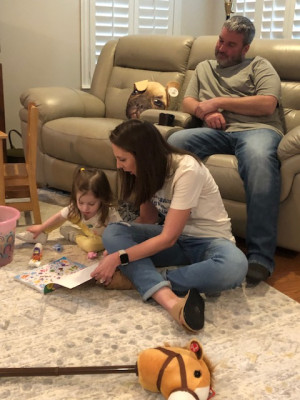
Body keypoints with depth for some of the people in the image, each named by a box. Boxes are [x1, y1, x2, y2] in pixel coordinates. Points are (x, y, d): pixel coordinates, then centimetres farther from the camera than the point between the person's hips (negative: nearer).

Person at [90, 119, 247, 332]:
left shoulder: (187, 170, -27)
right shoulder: (148, 170, -6)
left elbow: (168, 238, -26)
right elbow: (147, 219, 5)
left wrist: (119, 258, -24)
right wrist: (114, 252, -9)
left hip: (209, 240, -6)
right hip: (175, 238, 6)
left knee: (234, 266, -41)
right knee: (112, 232, -20)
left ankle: (141, 279, -26)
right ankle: (171, 301, -38)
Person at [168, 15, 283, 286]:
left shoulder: (259, 66, 18)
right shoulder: (204, 68, 32)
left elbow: (267, 104, 0)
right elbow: (187, 102, 21)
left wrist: (218, 102, -2)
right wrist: (205, 111, -3)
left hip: (256, 129, -3)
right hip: (216, 131, 4)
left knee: (260, 160, -40)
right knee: (173, 143, -28)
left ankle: (260, 257, -41)